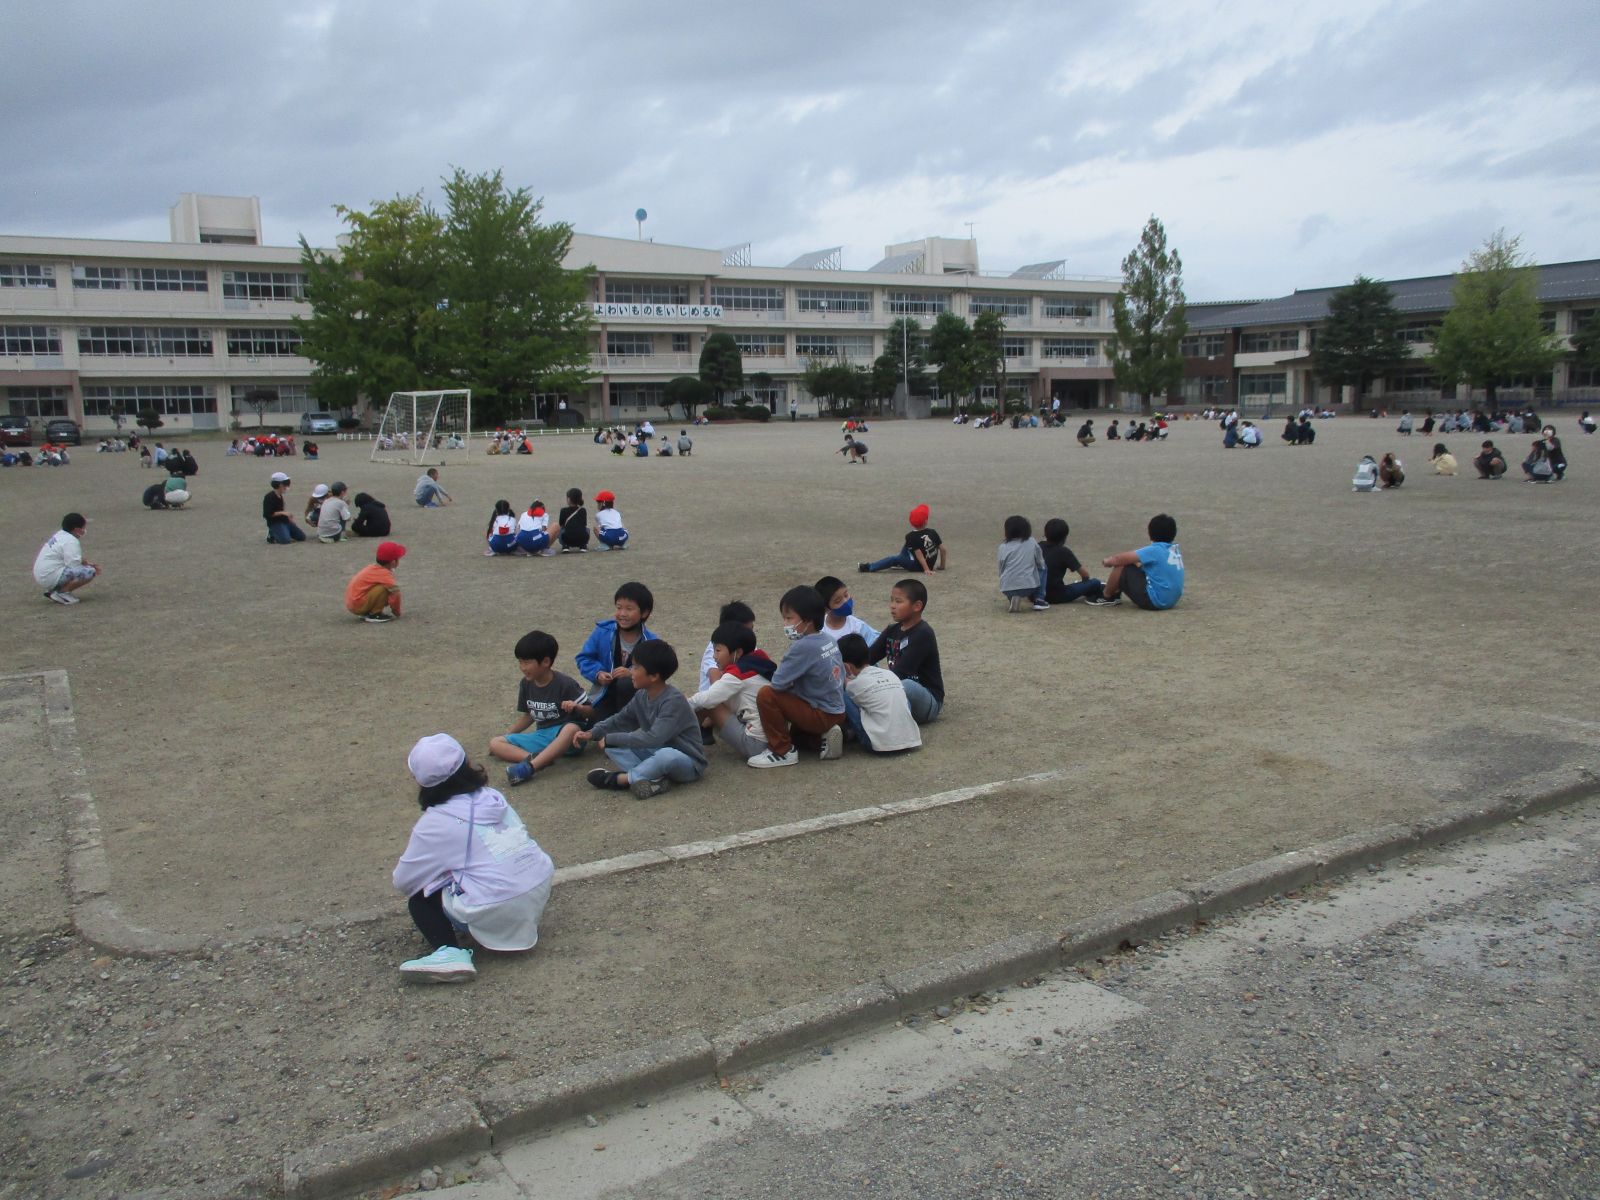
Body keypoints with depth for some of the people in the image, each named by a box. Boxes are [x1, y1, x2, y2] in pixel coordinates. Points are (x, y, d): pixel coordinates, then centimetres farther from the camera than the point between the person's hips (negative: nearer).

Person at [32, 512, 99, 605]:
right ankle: (62, 592, -12)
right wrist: (91, 568, -3)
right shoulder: (71, 541, -17)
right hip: (50, 576, -10)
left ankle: (52, 590, 15)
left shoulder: (60, 534, 13)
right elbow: (74, 566, -20)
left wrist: (89, 564, 12)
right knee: (90, 572, -19)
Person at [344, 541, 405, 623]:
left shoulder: (372, 567, 10)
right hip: (358, 605, -9)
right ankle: (374, 615, -10)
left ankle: (366, 613, 15)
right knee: (384, 588, -19)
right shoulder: (385, 574, -17)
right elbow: (395, 591, -22)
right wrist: (396, 612, -8)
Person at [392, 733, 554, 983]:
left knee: (419, 896, 13)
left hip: (496, 914, -7)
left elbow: (403, 882, 1)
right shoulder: (493, 797, 10)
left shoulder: (435, 822, -4)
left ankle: (450, 953, -9)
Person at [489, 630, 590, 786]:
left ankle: (528, 767, -49)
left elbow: (590, 711, -9)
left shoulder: (565, 684, -13)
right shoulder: (526, 684, 4)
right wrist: (506, 735, 10)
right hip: (542, 736, 6)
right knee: (494, 743, -10)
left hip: (564, 737, -6)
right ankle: (535, 759, -36)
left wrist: (576, 707, -30)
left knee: (572, 728, -42)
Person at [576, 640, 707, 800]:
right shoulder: (641, 696, -1)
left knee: (667, 754, -42)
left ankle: (618, 778, -21)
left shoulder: (674, 701, -26)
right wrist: (592, 734, -6)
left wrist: (611, 739, -27)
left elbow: (654, 738, -34)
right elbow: (620, 720, 11)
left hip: (686, 763, -8)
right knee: (612, 746, -7)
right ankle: (654, 778, -25)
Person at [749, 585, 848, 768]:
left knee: (766, 695, -15)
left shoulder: (803, 647, -23)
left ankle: (782, 751, -6)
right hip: (838, 712, 9)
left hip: (820, 715, -9)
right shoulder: (830, 641, 3)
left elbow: (778, 683, -24)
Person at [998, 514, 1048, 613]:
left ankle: (1012, 599, 8)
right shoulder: (1032, 543, 5)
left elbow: (1001, 569, 9)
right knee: (1042, 569, 25)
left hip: (1007, 588, 2)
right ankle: (1038, 600, 14)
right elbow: (1041, 564, 13)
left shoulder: (1003, 547, 6)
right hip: (1029, 585, -2)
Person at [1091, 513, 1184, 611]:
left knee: (1121, 566, -4)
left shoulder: (1154, 550, -17)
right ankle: (1115, 592, 36)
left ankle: (1106, 597, 15)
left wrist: (1107, 561, 6)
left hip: (1154, 601, -9)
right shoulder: (1175, 549, 6)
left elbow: (1119, 559, -15)